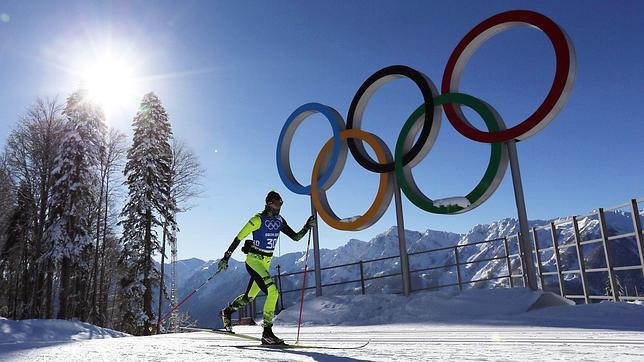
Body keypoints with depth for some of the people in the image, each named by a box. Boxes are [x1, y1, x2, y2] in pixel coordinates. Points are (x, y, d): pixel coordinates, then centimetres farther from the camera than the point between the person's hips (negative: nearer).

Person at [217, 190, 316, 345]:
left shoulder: (279, 220, 5)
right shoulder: (258, 219, -15)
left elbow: (296, 237, 7)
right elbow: (239, 237, -13)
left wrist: (307, 227, -9)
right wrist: (226, 257, -12)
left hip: (266, 262, 8)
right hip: (253, 260, -8)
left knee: (249, 297, 19)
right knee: (273, 292, -21)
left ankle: (227, 311, 45)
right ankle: (267, 333, -14)